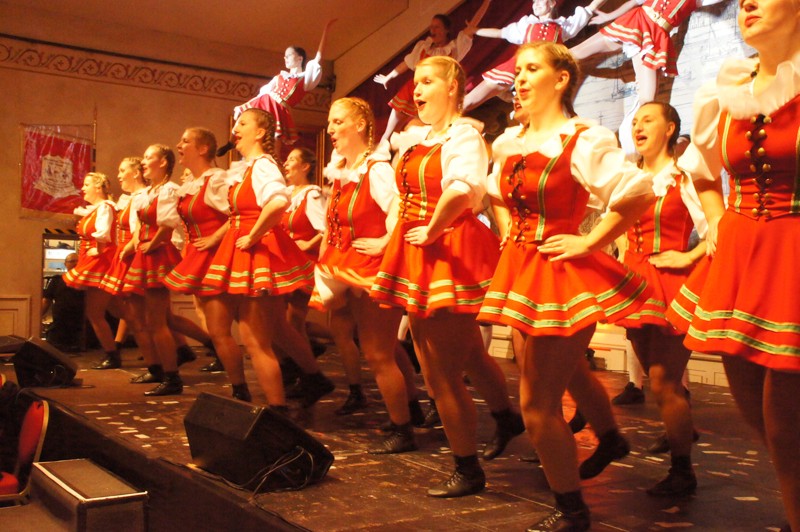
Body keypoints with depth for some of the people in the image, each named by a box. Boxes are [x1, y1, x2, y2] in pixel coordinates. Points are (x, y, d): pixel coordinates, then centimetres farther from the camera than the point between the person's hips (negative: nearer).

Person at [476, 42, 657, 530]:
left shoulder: (583, 140, -15)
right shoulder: (510, 144, 8)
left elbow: (640, 192, -24)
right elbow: (499, 195, 27)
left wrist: (590, 242, -20)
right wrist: (510, 234, 13)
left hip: (560, 274, -8)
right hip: (521, 270, 8)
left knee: (538, 402, -5)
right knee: (568, 371, 27)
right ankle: (611, 439, 56)